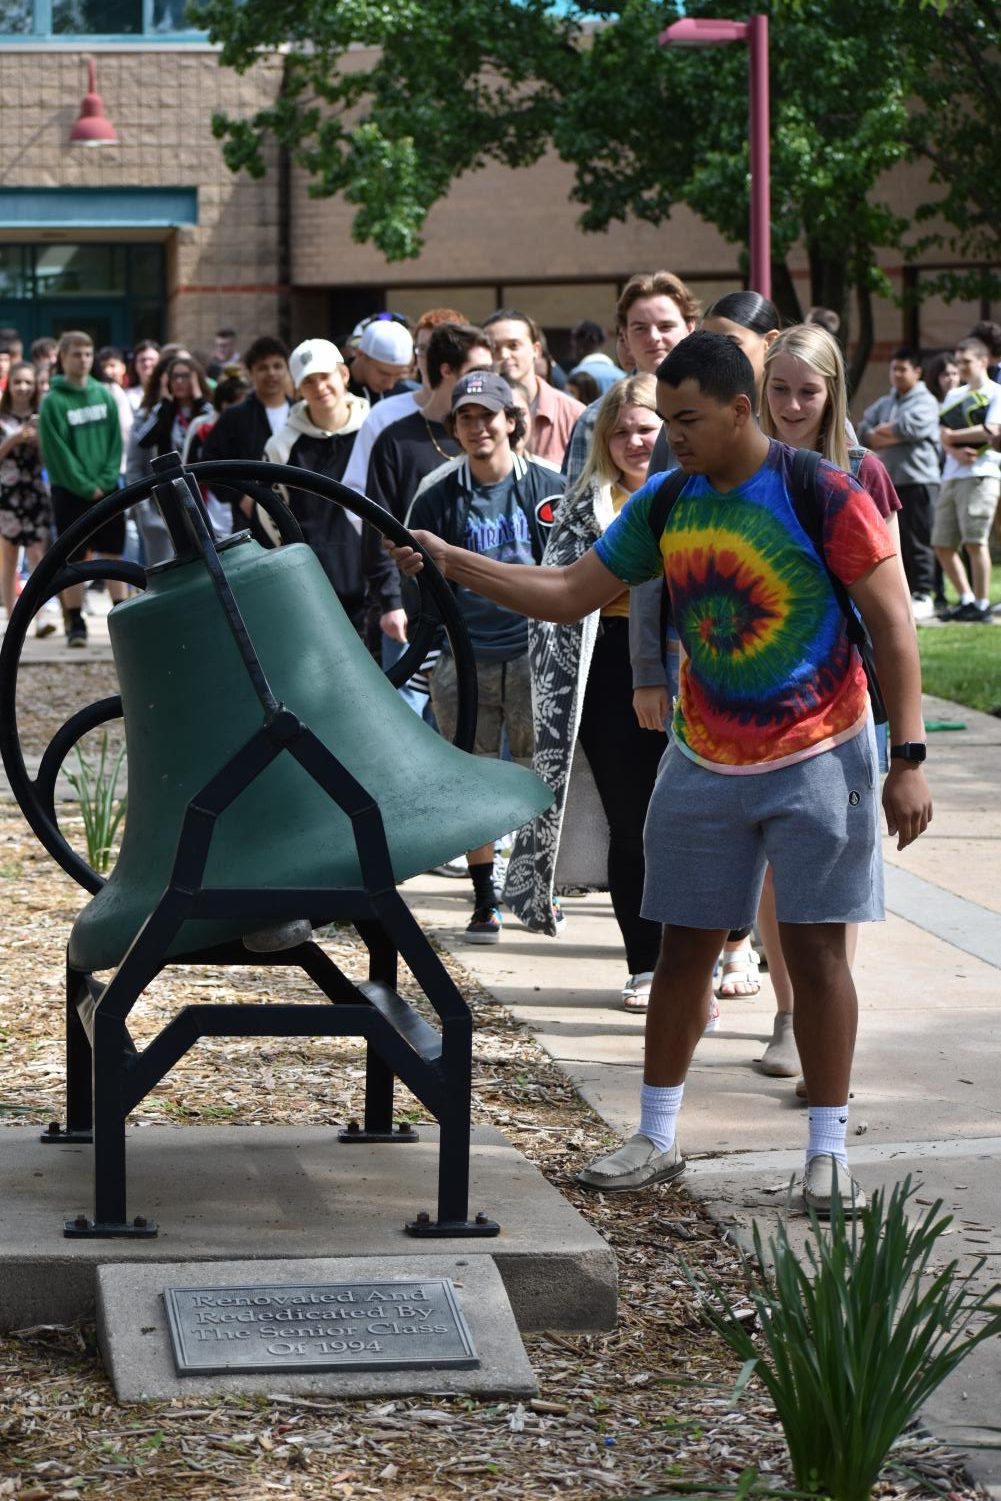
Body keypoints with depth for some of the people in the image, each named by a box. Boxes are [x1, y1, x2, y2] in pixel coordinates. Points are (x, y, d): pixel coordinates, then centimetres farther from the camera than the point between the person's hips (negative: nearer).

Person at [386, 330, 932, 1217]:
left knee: (816, 948, -3)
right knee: (685, 946, 7)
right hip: (705, 766, 5)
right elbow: (570, 595, 9)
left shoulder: (824, 497, -14)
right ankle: (657, 1140, 18)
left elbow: (893, 627, -12)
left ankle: (829, 1153, 7)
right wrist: (450, 562, 0)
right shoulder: (663, 505, 2)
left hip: (816, 759, -5)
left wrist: (907, 760, -16)